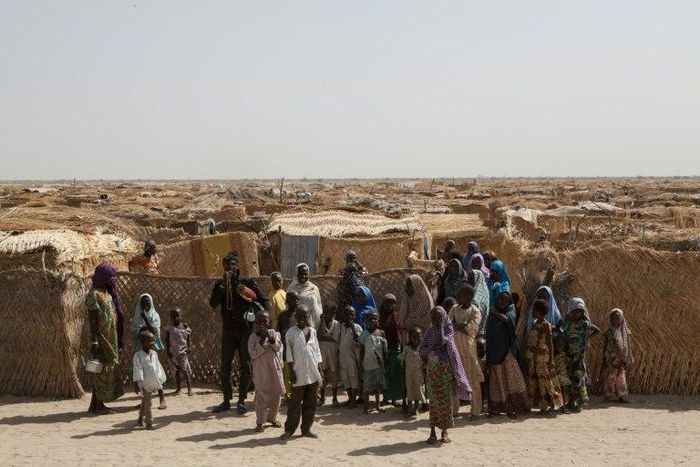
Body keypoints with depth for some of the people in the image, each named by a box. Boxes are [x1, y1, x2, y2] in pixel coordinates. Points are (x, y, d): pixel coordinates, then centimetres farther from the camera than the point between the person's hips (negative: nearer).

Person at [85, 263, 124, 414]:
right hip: (101, 339, -9)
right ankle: (98, 405, 0)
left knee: (109, 369, 10)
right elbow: (92, 319, -16)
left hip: (111, 338, 9)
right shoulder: (94, 294, -12)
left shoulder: (109, 293, 15)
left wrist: (119, 339, 18)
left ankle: (95, 405, 15)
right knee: (103, 370, -6)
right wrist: (94, 341, -21)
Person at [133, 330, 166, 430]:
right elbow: (137, 371, -13)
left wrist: (161, 380, 18)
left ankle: (140, 419, 27)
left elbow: (158, 367, 17)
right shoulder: (138, 355, -10)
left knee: (145, 403, 14)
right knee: (146, 403, -2)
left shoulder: (154, 354, 9)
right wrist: (136, 384, -16)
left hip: (153, 383, 6)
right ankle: (149, 422, 3)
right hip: (144, 383, -6)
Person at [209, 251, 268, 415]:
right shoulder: (220, 284, 6)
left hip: (245, 329, -2)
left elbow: (264, 302, 2)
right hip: (228, 329, 3)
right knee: (225, 366, 3)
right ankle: (226, 400, 11)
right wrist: (223, 285, -14)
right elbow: (213, 304, -9)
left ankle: (241, 401, 7)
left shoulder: (248, 283, -1)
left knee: (245, 366, 0)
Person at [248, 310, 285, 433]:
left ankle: (272, 417, 33)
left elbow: (278, 347, -10)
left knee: (276, 395, 13)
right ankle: (259, 422, 5)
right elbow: (253, 354, -14)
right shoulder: (253, 337, -5)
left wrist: (270, 337, -23)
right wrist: (262, 340, -20)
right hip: (261, 371, -3)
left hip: (274, 369, 3)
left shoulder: (273, 333, 2)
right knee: (261, 396, -3)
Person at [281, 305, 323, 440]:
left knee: (311, 402, 8)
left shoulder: (313, 331, 11)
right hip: (299, 373, -4)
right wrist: (291, 370, -9)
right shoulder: (291, 332, -2)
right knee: (295, 403, -2)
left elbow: (317, 350, 14)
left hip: (313, 373, 5)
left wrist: (319, 368, 8)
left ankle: (306, 429, 18)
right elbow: (289, 353, -4)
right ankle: (289, 430, 5)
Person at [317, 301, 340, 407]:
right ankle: (322, 397, 23)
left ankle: (335, 398, 21)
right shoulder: (320, 323, 0)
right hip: (321, 353, 2)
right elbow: (318, 336, -9)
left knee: (333, 374, 7)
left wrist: (323, 337, -11)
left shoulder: (336, 324, -7)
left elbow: (335, 339, -11)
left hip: (332, 353, -2)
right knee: (322, 375, 8)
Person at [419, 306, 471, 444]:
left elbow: (443, 342, -19)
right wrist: (429, 351, -8)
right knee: (433, 400, 2)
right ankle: (432, 432, 6)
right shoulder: (430, 332, 5)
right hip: (432, 369, 2)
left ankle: (444, 431, 12)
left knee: (446, 400, 1)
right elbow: (421, 349, 7)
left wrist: (441, 326, -13)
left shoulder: (449, 330, -2)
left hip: (446, 369, -2)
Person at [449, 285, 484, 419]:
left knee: (473, 380, 0)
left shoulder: (475, 312, -3)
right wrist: (462, 325, -11)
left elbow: (471, 330, -15)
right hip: (454, 349, 4)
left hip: (468, 349, -4)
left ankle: (476, 411, 6)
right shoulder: (454, 309, 11)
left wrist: (456, 325, -7)